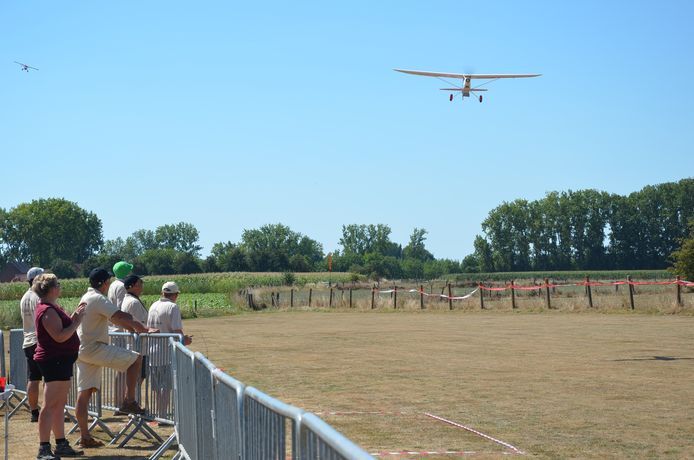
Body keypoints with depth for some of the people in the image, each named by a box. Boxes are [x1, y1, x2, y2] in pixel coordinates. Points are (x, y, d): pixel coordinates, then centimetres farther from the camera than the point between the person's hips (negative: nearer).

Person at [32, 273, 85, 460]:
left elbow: (63, 327, 22)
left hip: (61, 361, 11)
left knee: (59, 405, 14)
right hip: (54, 360, -11)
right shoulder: (48, 311, -17)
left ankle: (61, 445, 20)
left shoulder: (52, 308, 15)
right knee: (50, 406, -10)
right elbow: (60, 336, -24)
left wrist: (74, 316, 13)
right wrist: (77, 321, -17)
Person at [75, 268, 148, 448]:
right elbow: (122, 317, -22)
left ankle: (85, 436, 9)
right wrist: (141, 328, -10)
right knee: (135, 358, -5)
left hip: (82, 350, 10)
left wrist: (133, 328, 22)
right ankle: (129, 402, -5)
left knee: (84, 393, 7)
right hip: (95, 348, -10)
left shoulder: (86, 298, 20)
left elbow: (113, 318, 26)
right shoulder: (98, 299, -13)